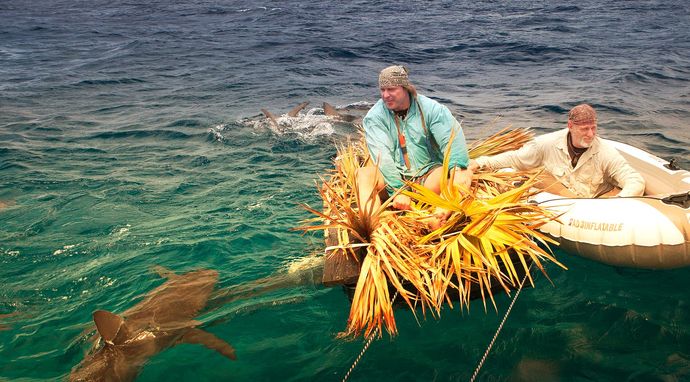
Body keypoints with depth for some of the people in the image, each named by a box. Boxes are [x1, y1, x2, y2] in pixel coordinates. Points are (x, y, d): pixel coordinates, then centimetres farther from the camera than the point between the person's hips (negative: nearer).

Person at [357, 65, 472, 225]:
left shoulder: (430, 108, 0)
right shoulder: (375, 116, -3)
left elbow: (452, 138, -11)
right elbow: (382, 155, -15)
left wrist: (458, 168, -31)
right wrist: (398, 190, -28)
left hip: (427, 176, 1)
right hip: (392, 177, -1)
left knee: (466, 174, -25)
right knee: (364, 174, -29)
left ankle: (437, 221, -52)